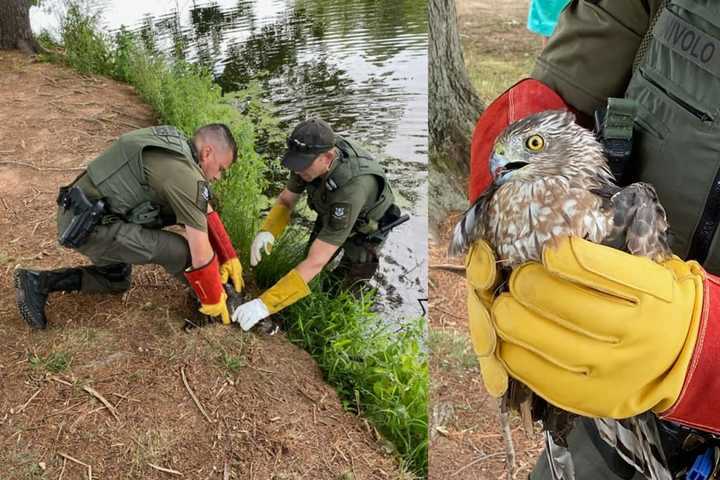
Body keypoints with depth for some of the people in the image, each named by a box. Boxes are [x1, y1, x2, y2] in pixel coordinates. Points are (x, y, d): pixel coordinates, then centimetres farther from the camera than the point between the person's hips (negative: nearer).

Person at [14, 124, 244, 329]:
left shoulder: (177, 147, 8)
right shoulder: (183, 175, -21)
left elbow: (206, 212, 14)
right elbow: (201, 255, -17)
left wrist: (230, 258, 14)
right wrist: (214, 301, -3)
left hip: (79, 214, 10)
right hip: (88, 225, -10)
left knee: (117, 279, 29)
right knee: (182, 251, -14)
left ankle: (38, 282, 21)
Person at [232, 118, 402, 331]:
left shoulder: (351, 188, -48)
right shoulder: (312, 157, -29)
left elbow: (316, 262, -49)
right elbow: (286, 200, -11)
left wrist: (264, 305, -53)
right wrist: (267, 232, -32)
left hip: (367, 224, -5)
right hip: (331, 214, 6)